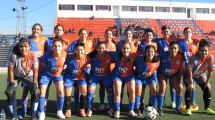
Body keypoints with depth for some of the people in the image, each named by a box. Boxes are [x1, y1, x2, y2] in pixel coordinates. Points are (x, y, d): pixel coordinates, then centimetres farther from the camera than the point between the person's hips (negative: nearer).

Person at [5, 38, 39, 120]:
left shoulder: (33, 56, -30)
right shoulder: (14, 56, -32)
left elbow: (35, 71, -19)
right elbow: (10, 70, -19)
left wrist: (34, 84, -19)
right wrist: (12, 83, -18)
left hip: (29, 76, 0)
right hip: (15, 76, 0)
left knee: (36, 93, -11)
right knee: (10, 93, -12)